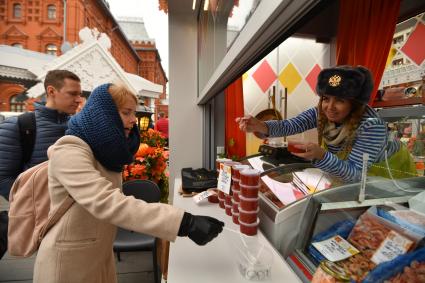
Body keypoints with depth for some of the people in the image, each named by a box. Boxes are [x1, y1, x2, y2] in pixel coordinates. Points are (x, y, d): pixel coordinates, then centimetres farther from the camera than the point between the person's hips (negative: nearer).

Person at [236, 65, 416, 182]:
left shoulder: (372, 126, -35)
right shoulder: (320, 113, -21)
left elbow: (354, 173, -37)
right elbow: (290, 125, -33)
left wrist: (321, 156, -55)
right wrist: (263, 127, -54)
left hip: (390, 171, -4)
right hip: (357, 171, 4)